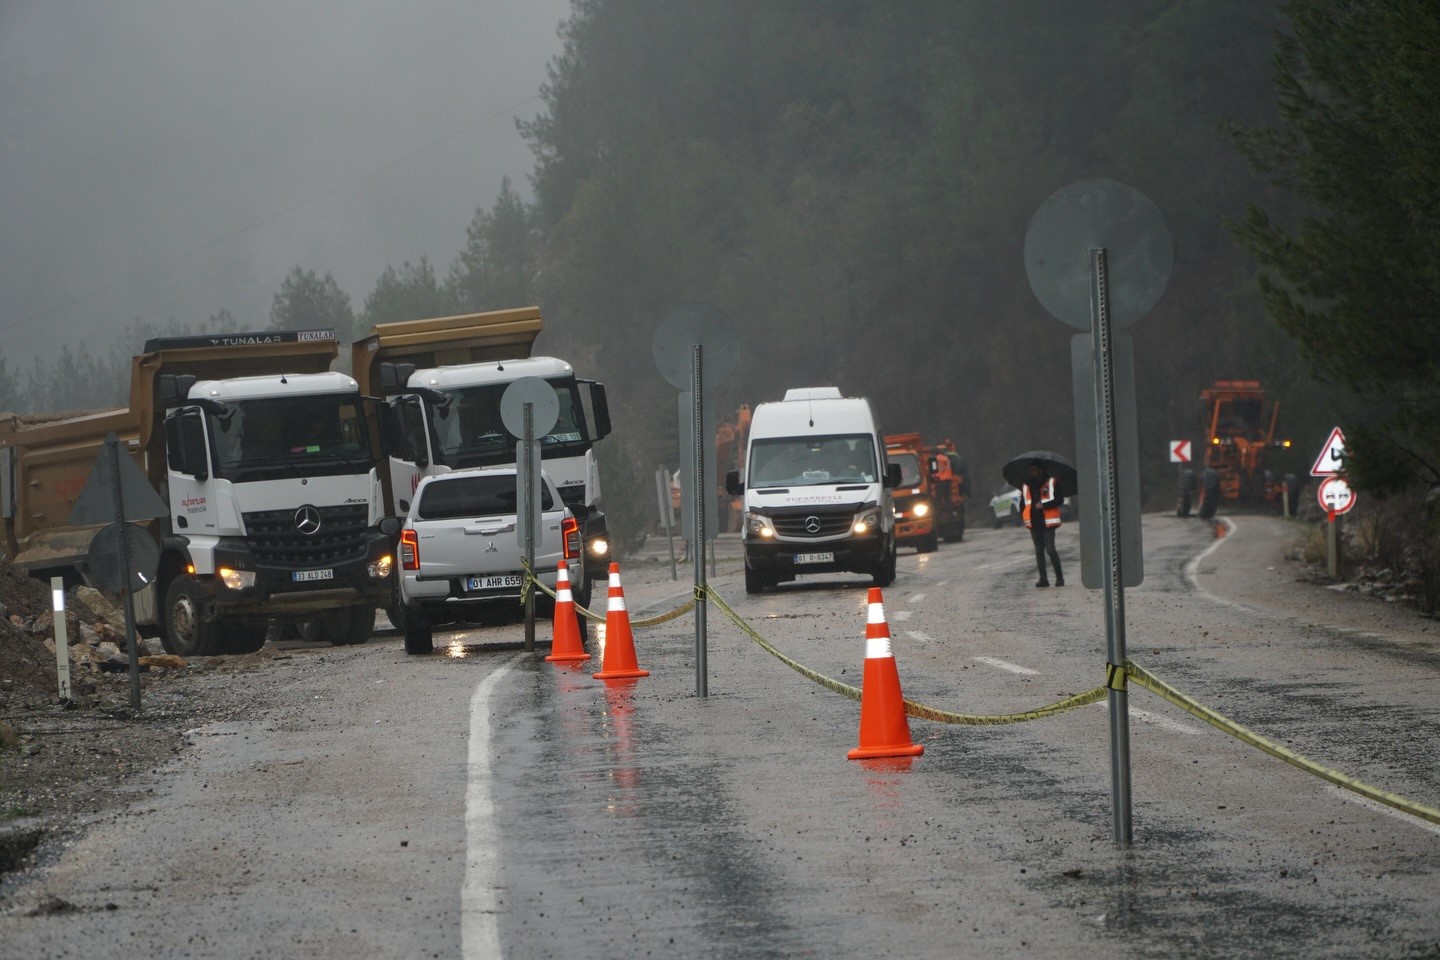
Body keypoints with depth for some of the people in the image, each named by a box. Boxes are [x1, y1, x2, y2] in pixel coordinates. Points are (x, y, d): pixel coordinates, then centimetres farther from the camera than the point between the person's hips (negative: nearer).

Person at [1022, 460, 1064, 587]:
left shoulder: (1051, 483, -1)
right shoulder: (1026, 486, 12)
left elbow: (1058, 500, -5)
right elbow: (1023, 504, 18)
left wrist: (1044, 505, -17)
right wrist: (1023, 516, 1)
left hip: (1047, 523, -5)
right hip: (1034, 523, 5)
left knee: (1050, 549, -10)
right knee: (1039, 551, 7)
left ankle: (1059, 577, -2)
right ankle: (1043, 578, 10)